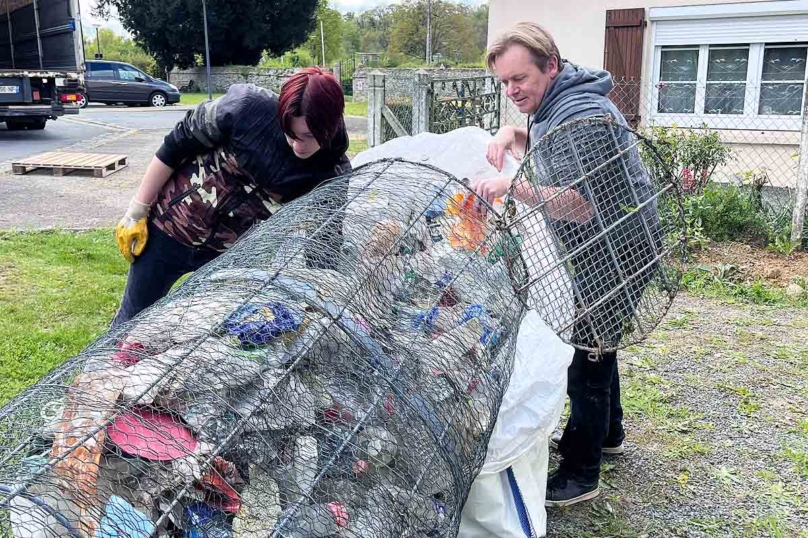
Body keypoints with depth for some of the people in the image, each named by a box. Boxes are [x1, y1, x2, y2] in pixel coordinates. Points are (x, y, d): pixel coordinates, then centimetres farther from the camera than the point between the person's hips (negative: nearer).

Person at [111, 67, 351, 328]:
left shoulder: (333, 175, -19)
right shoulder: (246, 107, -24)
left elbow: (325, 251, -16)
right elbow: (175, 147, -12)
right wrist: (137, 211, -7)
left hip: (235, 256, 1)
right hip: (170, 228, -1)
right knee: (134, 319, 14)